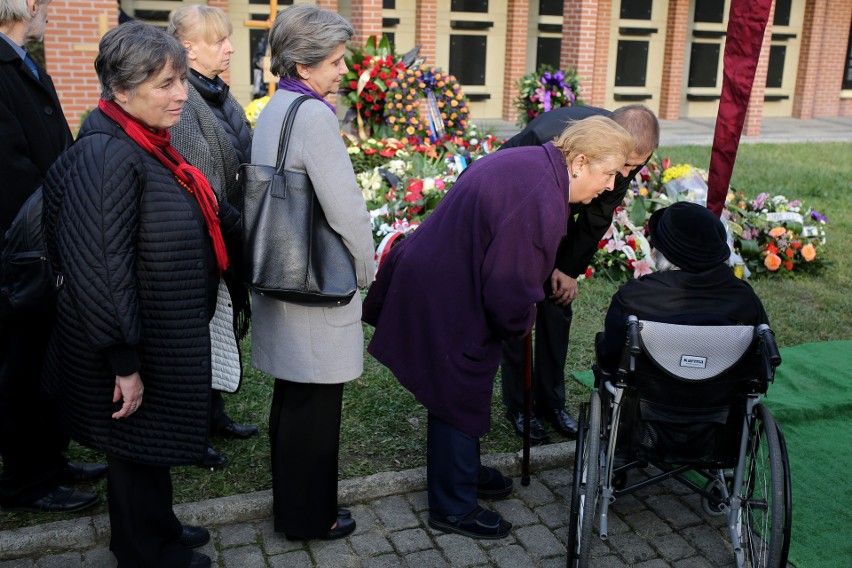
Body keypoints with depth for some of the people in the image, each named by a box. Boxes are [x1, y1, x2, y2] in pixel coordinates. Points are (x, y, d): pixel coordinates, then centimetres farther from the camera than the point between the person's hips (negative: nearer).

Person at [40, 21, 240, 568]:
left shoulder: (149, 146, 4)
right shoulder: (107, 157, -25)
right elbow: (99, 271, -27)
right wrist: (124, 364, -24)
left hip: (167, 340, 9)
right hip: (141, 349, -9)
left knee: (152, 449, 25)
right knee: (140, 451, 11)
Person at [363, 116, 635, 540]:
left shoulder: (530, 161, 3)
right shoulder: (542, 201, -30)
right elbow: (509, 289, -26)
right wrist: (521, 324, -5)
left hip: (433, 280, 11)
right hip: (447, 306, -11)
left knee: (462, 389, 25)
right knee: (459, 397, 5)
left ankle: (463, 471, 46)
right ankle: (453, 509, 23)